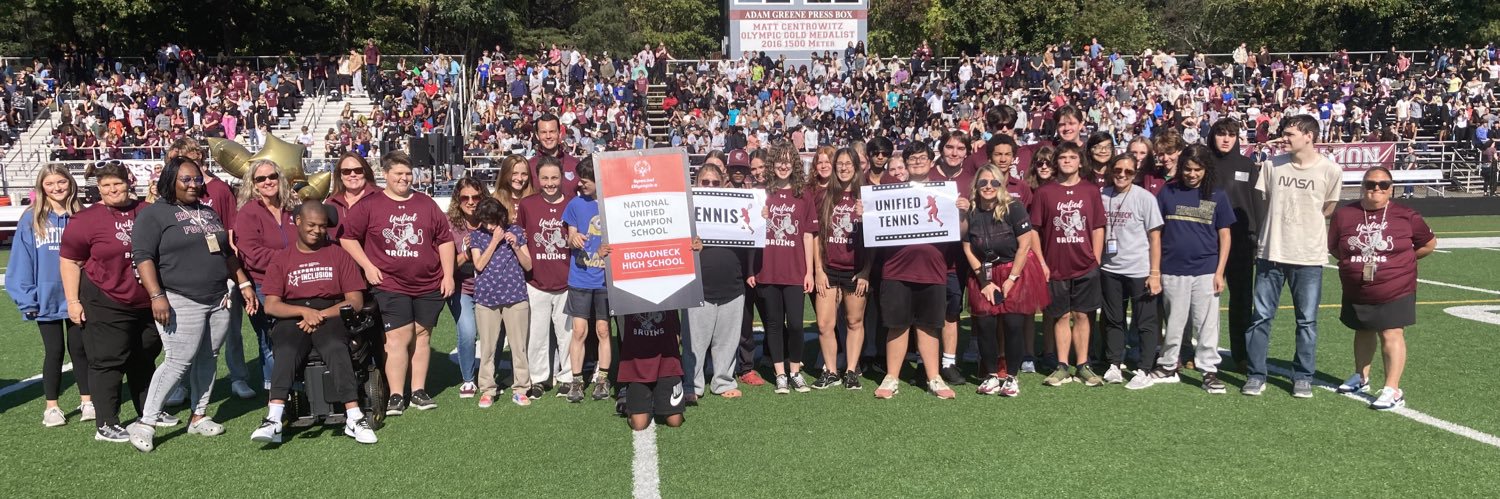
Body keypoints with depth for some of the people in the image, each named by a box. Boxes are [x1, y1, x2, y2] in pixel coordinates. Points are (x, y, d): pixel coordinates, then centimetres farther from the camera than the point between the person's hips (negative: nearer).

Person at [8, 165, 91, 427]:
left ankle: (87, 401, 21)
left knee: (79, 349, 10)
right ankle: (51, 407, 20)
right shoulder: (31, 219, -4)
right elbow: (21, 262, -4)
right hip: (47, 299, 0)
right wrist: (26, 299, -9)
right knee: (54, 352, 9)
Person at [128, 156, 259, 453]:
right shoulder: (154, 214, -2)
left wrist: (244, 284, 16)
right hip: (181, 303, -7)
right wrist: (157, 296, -20)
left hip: (218, 301, 7)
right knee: (179, 362, -10)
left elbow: (228, 253, 24)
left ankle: (199, 417, 19)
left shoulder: (208, 213, 19)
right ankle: (146, 423, 0)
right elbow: (143, 257, -11)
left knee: (208, 359, 8)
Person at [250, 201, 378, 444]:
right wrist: (304, 311, -14)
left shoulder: (339, 255, 13)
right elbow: (271, 305, 4)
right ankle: (273, 421, -41)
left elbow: (356, 301, 5)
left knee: (336, 349, -33)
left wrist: (321, 314, -9)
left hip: (331, 315, -1)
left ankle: (354, 419, -39)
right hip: (293, 318, 1)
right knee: (287, 352, -32)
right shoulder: (281, 258, 14)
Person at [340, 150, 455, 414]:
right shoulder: (369, 205, 2)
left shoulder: (426, 204, 9)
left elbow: (445, 239, 10)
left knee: (422, 334, 7)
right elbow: (347, 236, 3)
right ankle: (396, 396, -1)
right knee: (398, 337, -8)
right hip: (390, 285, -3)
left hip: (429, 285, 3)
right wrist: (367, 266, -4)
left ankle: (418, 391, 16)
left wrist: (448, 275, 4)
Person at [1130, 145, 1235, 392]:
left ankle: (1210, 371, 14)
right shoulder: (1168, 192, 3)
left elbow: (1225, 235, 5)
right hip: (1172, 270, 0)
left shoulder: (1217, 196, 3)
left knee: (1207, 324, 4)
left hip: (1206, 271, 0)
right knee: (1174, 323, 10)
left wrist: (1219, 272, -1)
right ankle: (1167, 368, 22)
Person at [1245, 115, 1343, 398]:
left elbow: (1328, 208, 10)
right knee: (1261, 316, 4)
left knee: (1307, 321, 7)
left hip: (1309, 256, -1)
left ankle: (1303, 377, 20)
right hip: (1271, 252, 1)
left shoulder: (1330, 170, -4)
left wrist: (1306, 223, 8)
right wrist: (1281, 223, 5)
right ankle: (1256, 375, 13)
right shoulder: (1272, 165, 0)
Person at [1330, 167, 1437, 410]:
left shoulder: (1406, 216, -5)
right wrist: (1355, 262, 3)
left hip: (1395, 292, -3)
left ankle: (1392, 390, -3)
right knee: (1363, 332, 18)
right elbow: (1333, 247, 9)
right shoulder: (1344, 214, -3)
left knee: (1391, 335, -6)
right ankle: (1361, 377, 35)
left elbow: (1429, 243, 8)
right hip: (1357, 292, 3)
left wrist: (1402, 261, 5)